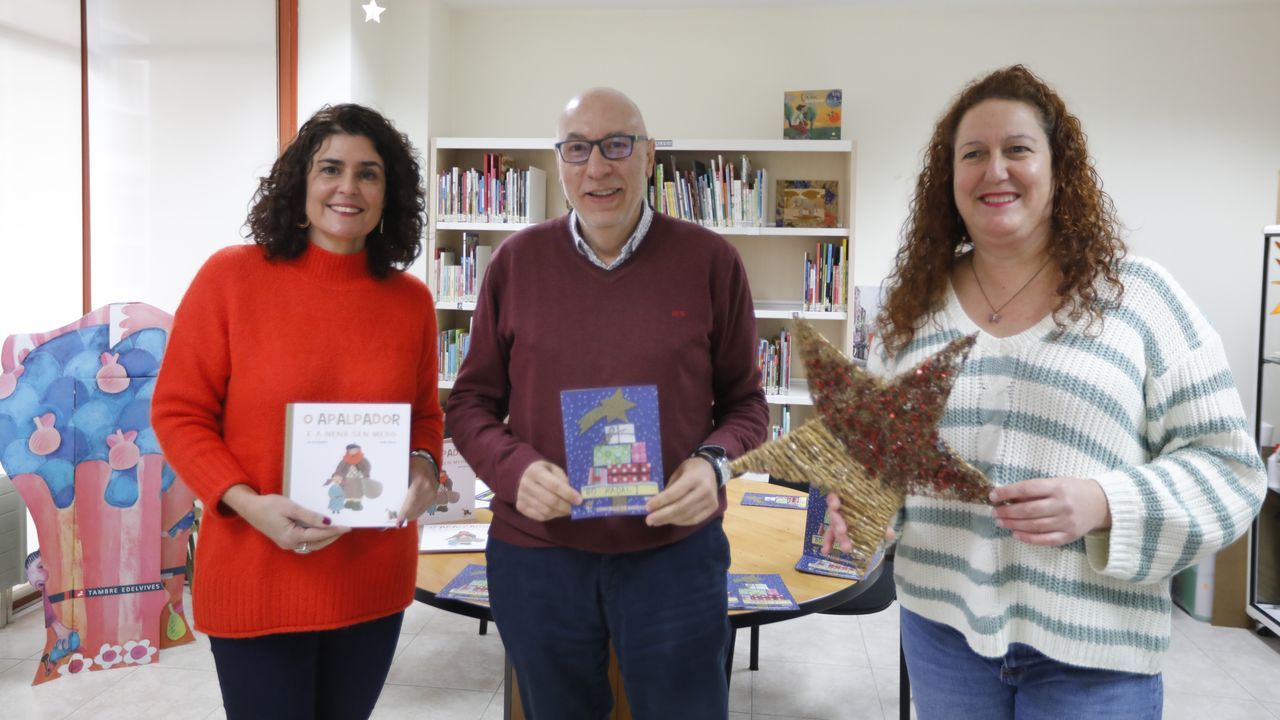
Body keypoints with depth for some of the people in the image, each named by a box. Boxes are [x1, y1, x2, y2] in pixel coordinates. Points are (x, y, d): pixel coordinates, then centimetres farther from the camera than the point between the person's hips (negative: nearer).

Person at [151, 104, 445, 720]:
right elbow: (178, 413, -5)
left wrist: (423, 467, -9)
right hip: (257, 579, -3)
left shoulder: (411, 300, 1)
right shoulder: (230, 276, -8)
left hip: (374, 581, 4)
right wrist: (249, 504, -18)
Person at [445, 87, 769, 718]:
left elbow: (745, 400, 5)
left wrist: (714, 462, -15)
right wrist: (514, 468, -13)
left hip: (675, 550, -1)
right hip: (536, 552, 2)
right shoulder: (516, 261, 0)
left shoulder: (710, 261, -3)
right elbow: (471, 402, 6)